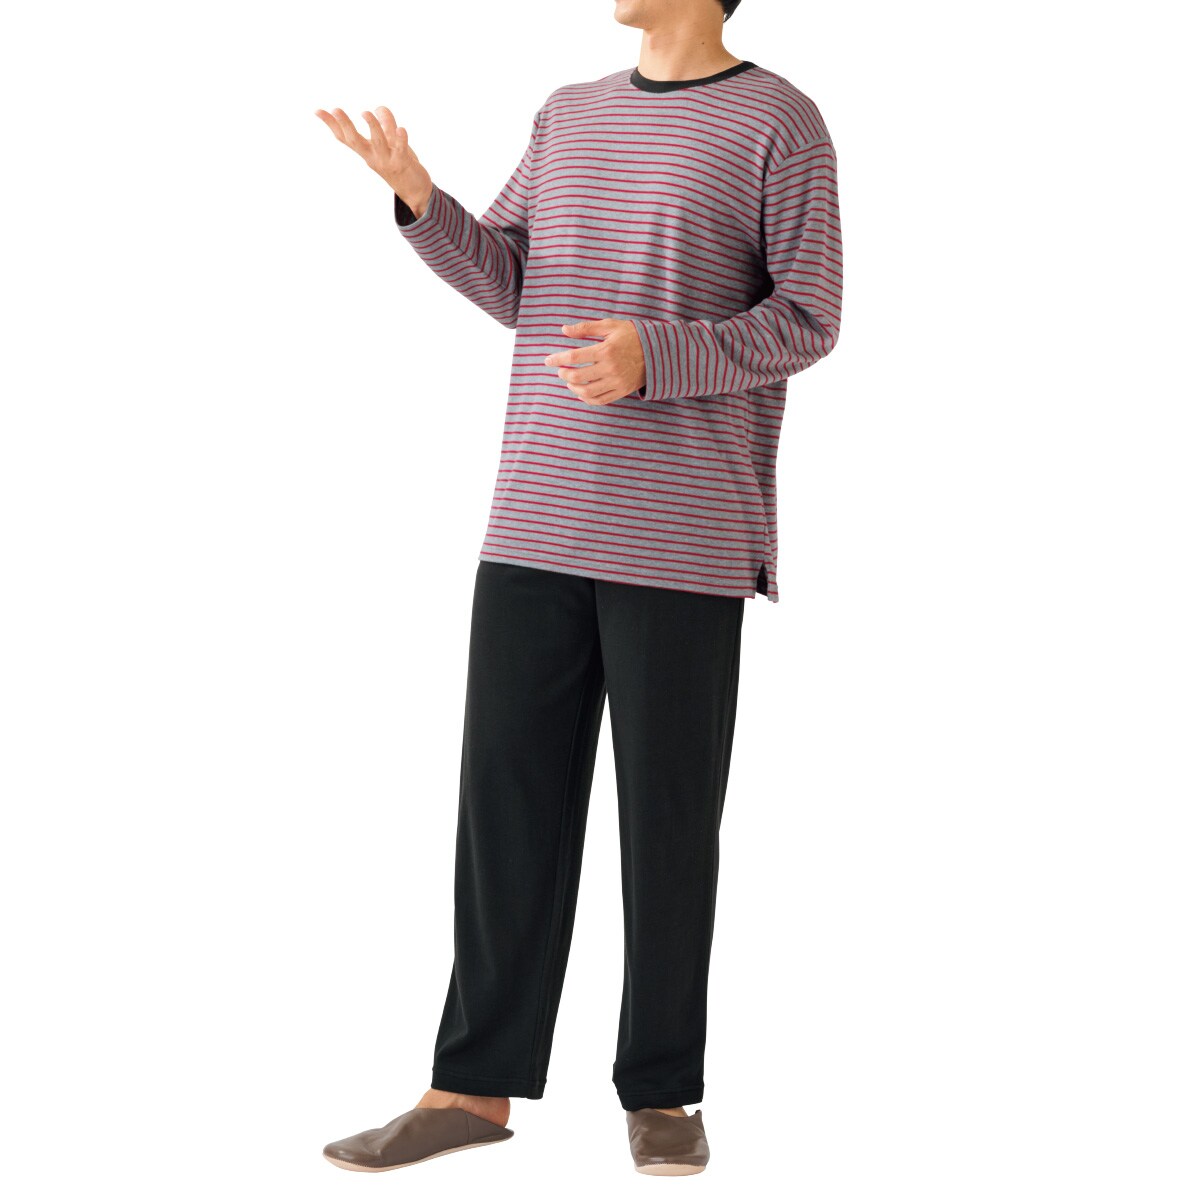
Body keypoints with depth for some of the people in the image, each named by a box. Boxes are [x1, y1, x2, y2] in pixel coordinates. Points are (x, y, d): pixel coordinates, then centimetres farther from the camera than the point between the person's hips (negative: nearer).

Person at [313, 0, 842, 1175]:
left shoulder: (781, 125, -2)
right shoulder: (569, 119, 14)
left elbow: (806, 322, -5)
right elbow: (509, 288, 11)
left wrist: (653, 360, -20)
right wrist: (417, 195, -5)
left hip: (685, 539, -4)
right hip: (539, 521, 5)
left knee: (668, 811, -1)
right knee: (507, 792, 2)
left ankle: (661, 1088, 13)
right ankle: (476, 1084, 8)